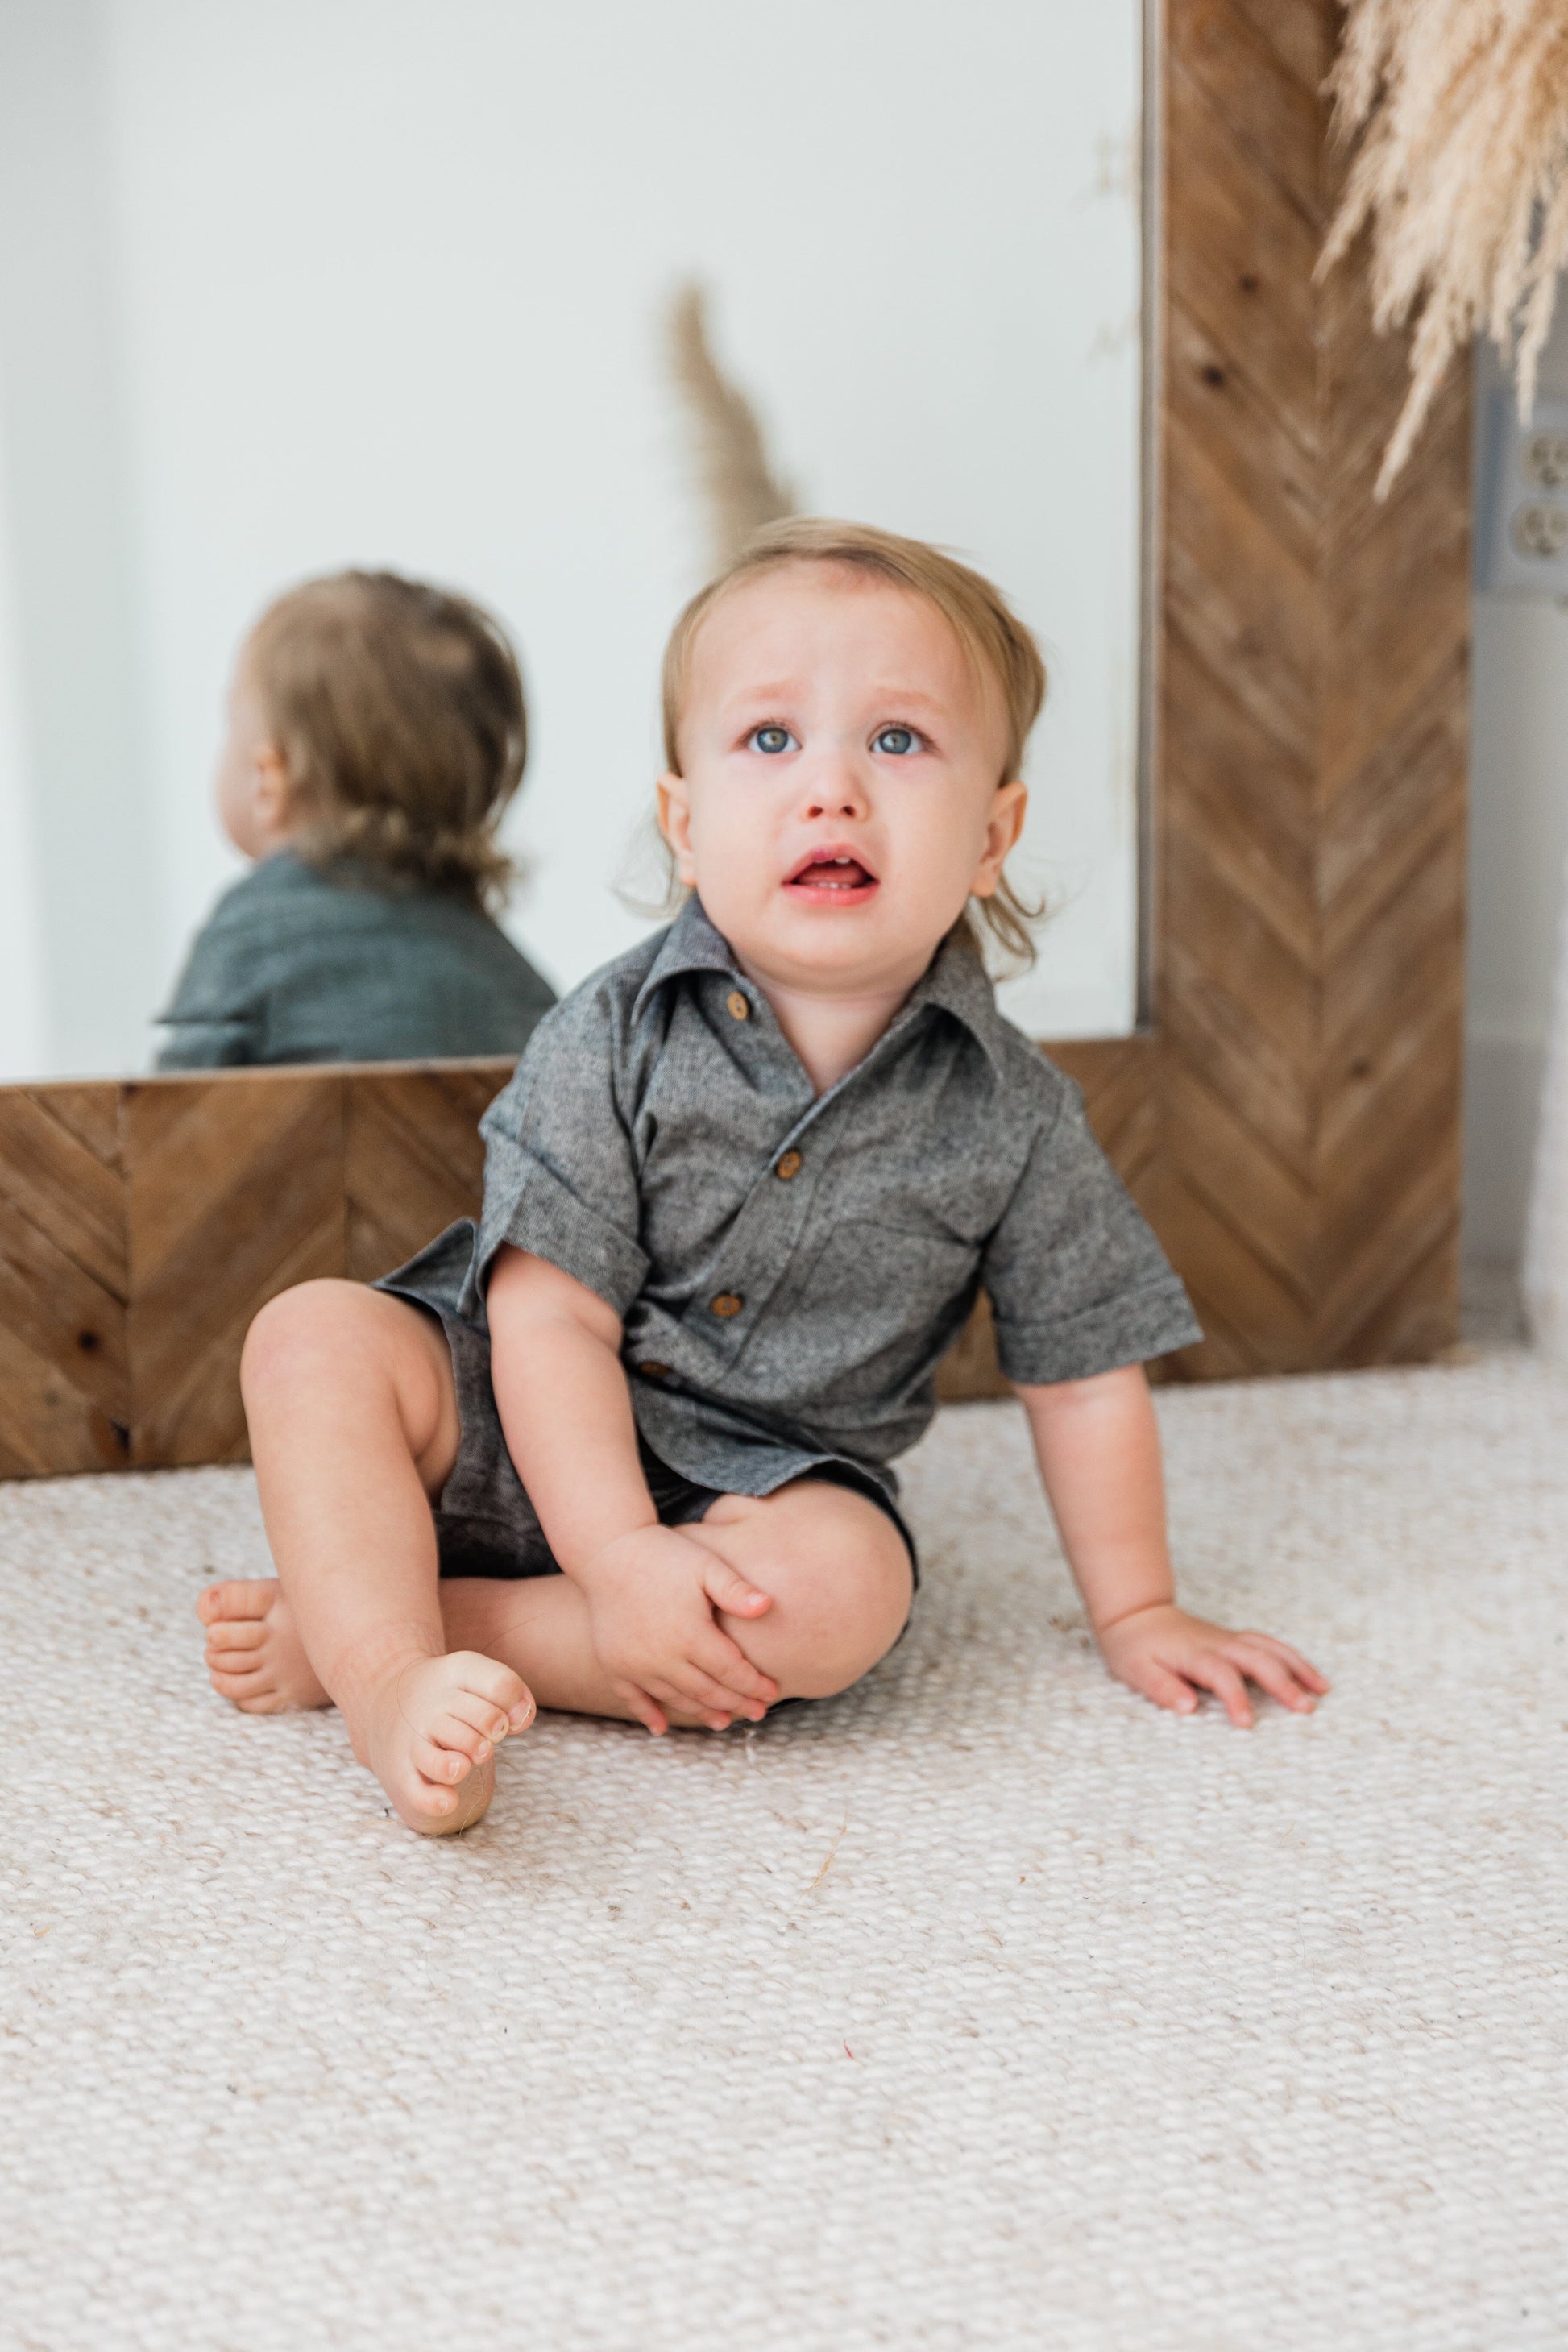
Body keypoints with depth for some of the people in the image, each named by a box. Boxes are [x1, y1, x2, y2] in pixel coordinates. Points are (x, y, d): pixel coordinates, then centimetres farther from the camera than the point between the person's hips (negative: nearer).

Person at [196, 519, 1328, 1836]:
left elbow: (1084, 1377, 2)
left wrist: (1137, 1614, 6)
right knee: (316, 1337, -20)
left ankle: (341, 1623, -24)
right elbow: (552, 1316, -15)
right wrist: (619, 1554, -26)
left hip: (759, 1488, 1)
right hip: (520, 1436, 0)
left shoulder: (1009, 1113, -9)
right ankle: (396, 1684, -31)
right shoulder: (614, 1038, -13)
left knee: (847, 1587, -31)